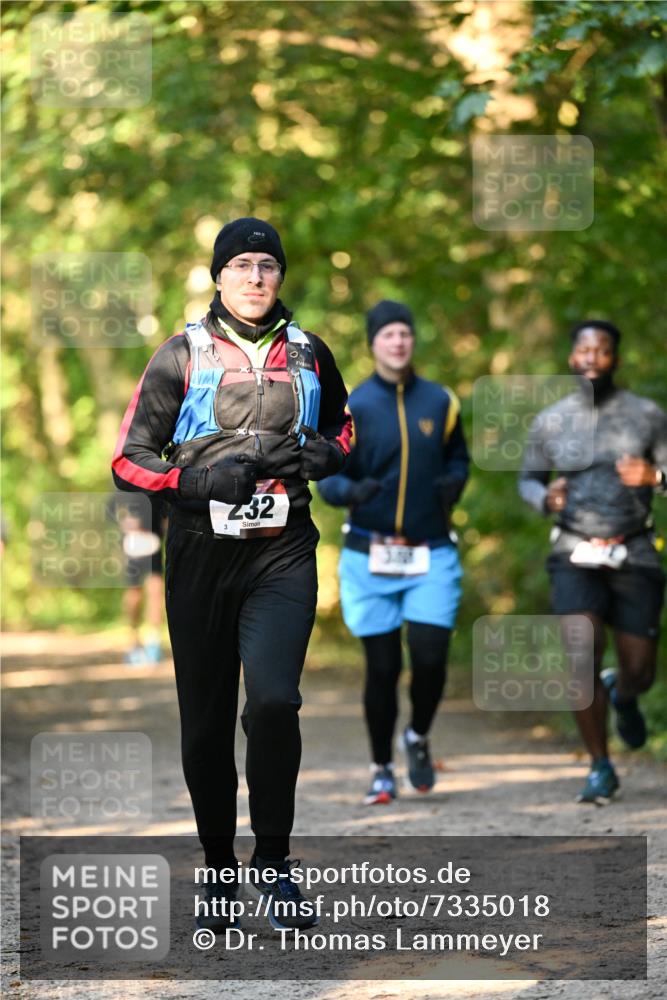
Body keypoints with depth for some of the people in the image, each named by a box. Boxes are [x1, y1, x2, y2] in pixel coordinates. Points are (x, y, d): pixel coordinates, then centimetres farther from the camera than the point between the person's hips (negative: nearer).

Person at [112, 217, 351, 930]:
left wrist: (315, 455, 1)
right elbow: (128, 460, 2)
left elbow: (344, 430, 25)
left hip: (283, 551, 0)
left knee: (273, 700, -18)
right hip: (202, 550, 0)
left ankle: (273, 861, -2)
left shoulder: (308, 353, 9)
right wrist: (201, 479, -16)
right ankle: (218, 870, 20)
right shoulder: (182, 355, 3)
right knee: (205, 719, 4)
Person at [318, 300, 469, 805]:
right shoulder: (352, 408, -2)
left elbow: (458, 458, 18)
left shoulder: (441, 402, 6)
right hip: (371, 556, -1)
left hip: (431, 555, 1)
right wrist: (352, 490, -25)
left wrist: (453, 483, -4)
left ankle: (419, 738, 22)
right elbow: (327, 477, -3)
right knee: (382, 668, 1)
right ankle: (382, 770, 17)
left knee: (430, 659, -8)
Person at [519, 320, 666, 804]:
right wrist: (545, 499, -7)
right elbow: (528, 479, 17)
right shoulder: (550, 422, 5)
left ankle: (622, 695, 40)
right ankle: (601, 768, -4)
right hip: (576, 557, 0)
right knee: (583, 655, -18)